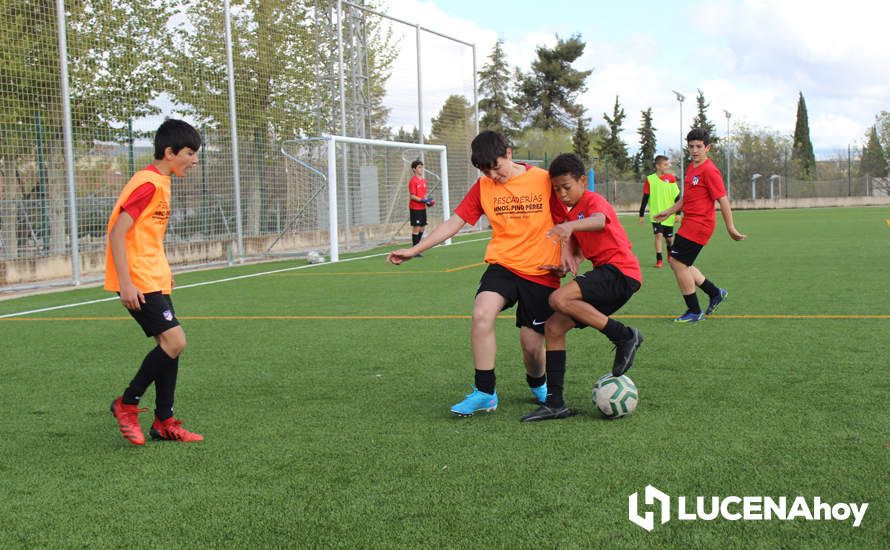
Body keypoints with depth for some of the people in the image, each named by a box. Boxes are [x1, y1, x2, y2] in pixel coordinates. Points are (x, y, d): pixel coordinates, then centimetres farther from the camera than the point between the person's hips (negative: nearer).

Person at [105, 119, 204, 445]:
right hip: (138, 282, -10)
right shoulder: (148, 183, -15)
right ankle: (127, 405, 2)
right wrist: (126, 283, -23)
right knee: (174, 341, -13)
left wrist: (164, 272, 22)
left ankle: (164, 423, 15)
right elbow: (118, 232, -20)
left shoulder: (160, 183, 15)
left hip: (155, 280, 10)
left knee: (170, 345, 8)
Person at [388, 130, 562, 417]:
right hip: (502, 265, 2)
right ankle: (484, 393, -15)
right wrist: (414, 250, 3)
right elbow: (453, 223, 7)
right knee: (482, 314, -26)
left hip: (540, 272, -2)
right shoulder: (483, 187, 5)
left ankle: (538, 385, 34)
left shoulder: (545, 180, -4)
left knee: (532, 344, -2)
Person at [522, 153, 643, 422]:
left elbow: (599, 221, -33)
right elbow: (571, 246, 18)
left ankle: (625, 337, -15)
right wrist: (565, 263, -6)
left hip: (621, 271, -9)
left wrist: (571, 226, -53)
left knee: (559, 299, -27)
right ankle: (555, 403, 3)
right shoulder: (566, 213, 18)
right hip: (605, 274, 9)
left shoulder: (594, 200, -9)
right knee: (553, 327, 0)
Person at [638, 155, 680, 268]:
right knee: (658, 235, -14)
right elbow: (645, 198, 3)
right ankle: (659, 259, -4)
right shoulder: (650, 179, -4)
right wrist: (641, 214, 4)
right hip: (655, 214, -1)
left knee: (669, 238, 10)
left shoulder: (671, 178, -2)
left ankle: (670, 250, 42)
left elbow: (677, 197, 2)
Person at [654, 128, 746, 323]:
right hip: (689, 223, 10)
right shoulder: (691, 168, 14)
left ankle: (694, 312, 1)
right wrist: (669, 212, 20)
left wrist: (730, 229, -15)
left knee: (678, 263, -9)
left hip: (699, 224, -10)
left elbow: (723, 200, -15)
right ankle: (715, 293, 23)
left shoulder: (709, 171, -15)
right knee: (676, 262, 12)